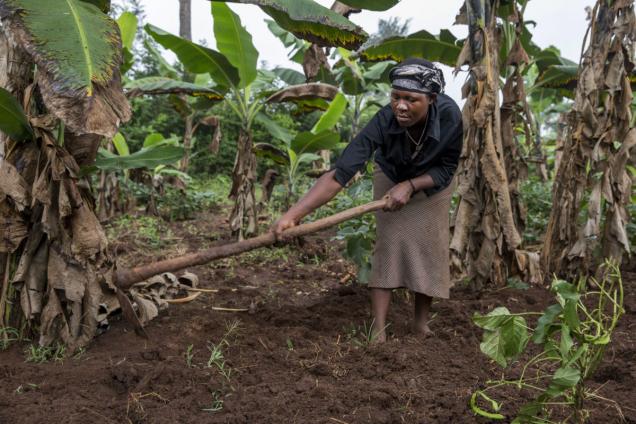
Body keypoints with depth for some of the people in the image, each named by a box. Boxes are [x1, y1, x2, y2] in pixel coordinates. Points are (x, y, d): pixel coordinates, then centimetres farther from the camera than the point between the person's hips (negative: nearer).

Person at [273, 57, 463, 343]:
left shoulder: (450, 116, -37)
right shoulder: (383, 122, -40)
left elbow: (446, 169, -19)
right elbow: (339, 173, -48)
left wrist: (410, 186, -36)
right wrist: (293, 214, -58)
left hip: (431, 181, 1)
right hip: (390, 177, -1)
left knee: (429, 247, -1)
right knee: (387, 244, -10)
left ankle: (421, 321, 14)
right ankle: (378, 329, -10)